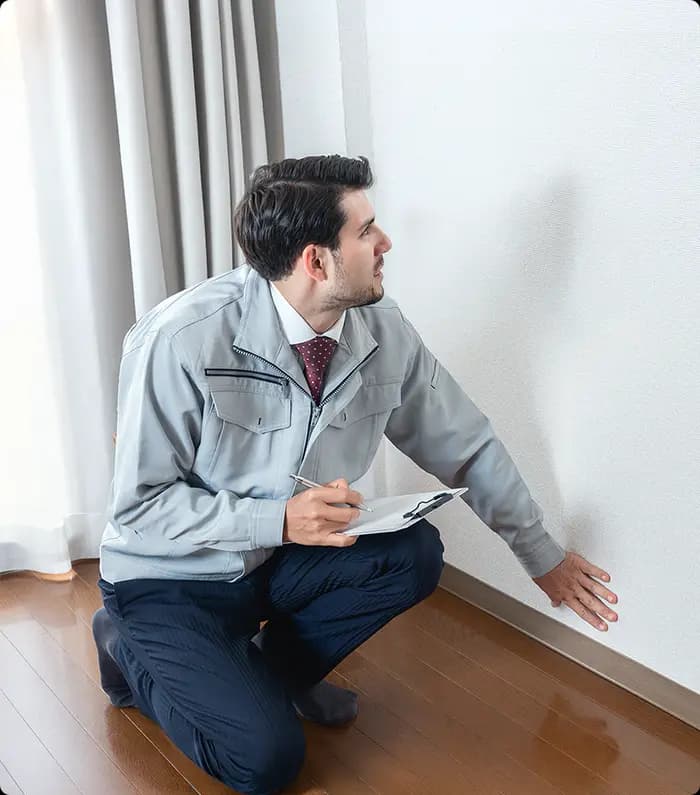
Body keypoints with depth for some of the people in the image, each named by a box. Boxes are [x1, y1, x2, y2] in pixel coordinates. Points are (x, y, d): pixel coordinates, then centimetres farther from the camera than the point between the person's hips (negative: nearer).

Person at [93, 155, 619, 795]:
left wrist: (543, 554, 9)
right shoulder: (183, 340, -27)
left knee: (415, 553, -20)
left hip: (277, 560, 5)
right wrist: (280, 519, -32)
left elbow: (466, 446, 1)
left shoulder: (384, 333, -12)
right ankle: (132, 648, 7)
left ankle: (275, 668, 4)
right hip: (171, 579, -5)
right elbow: (139, 507, -20)